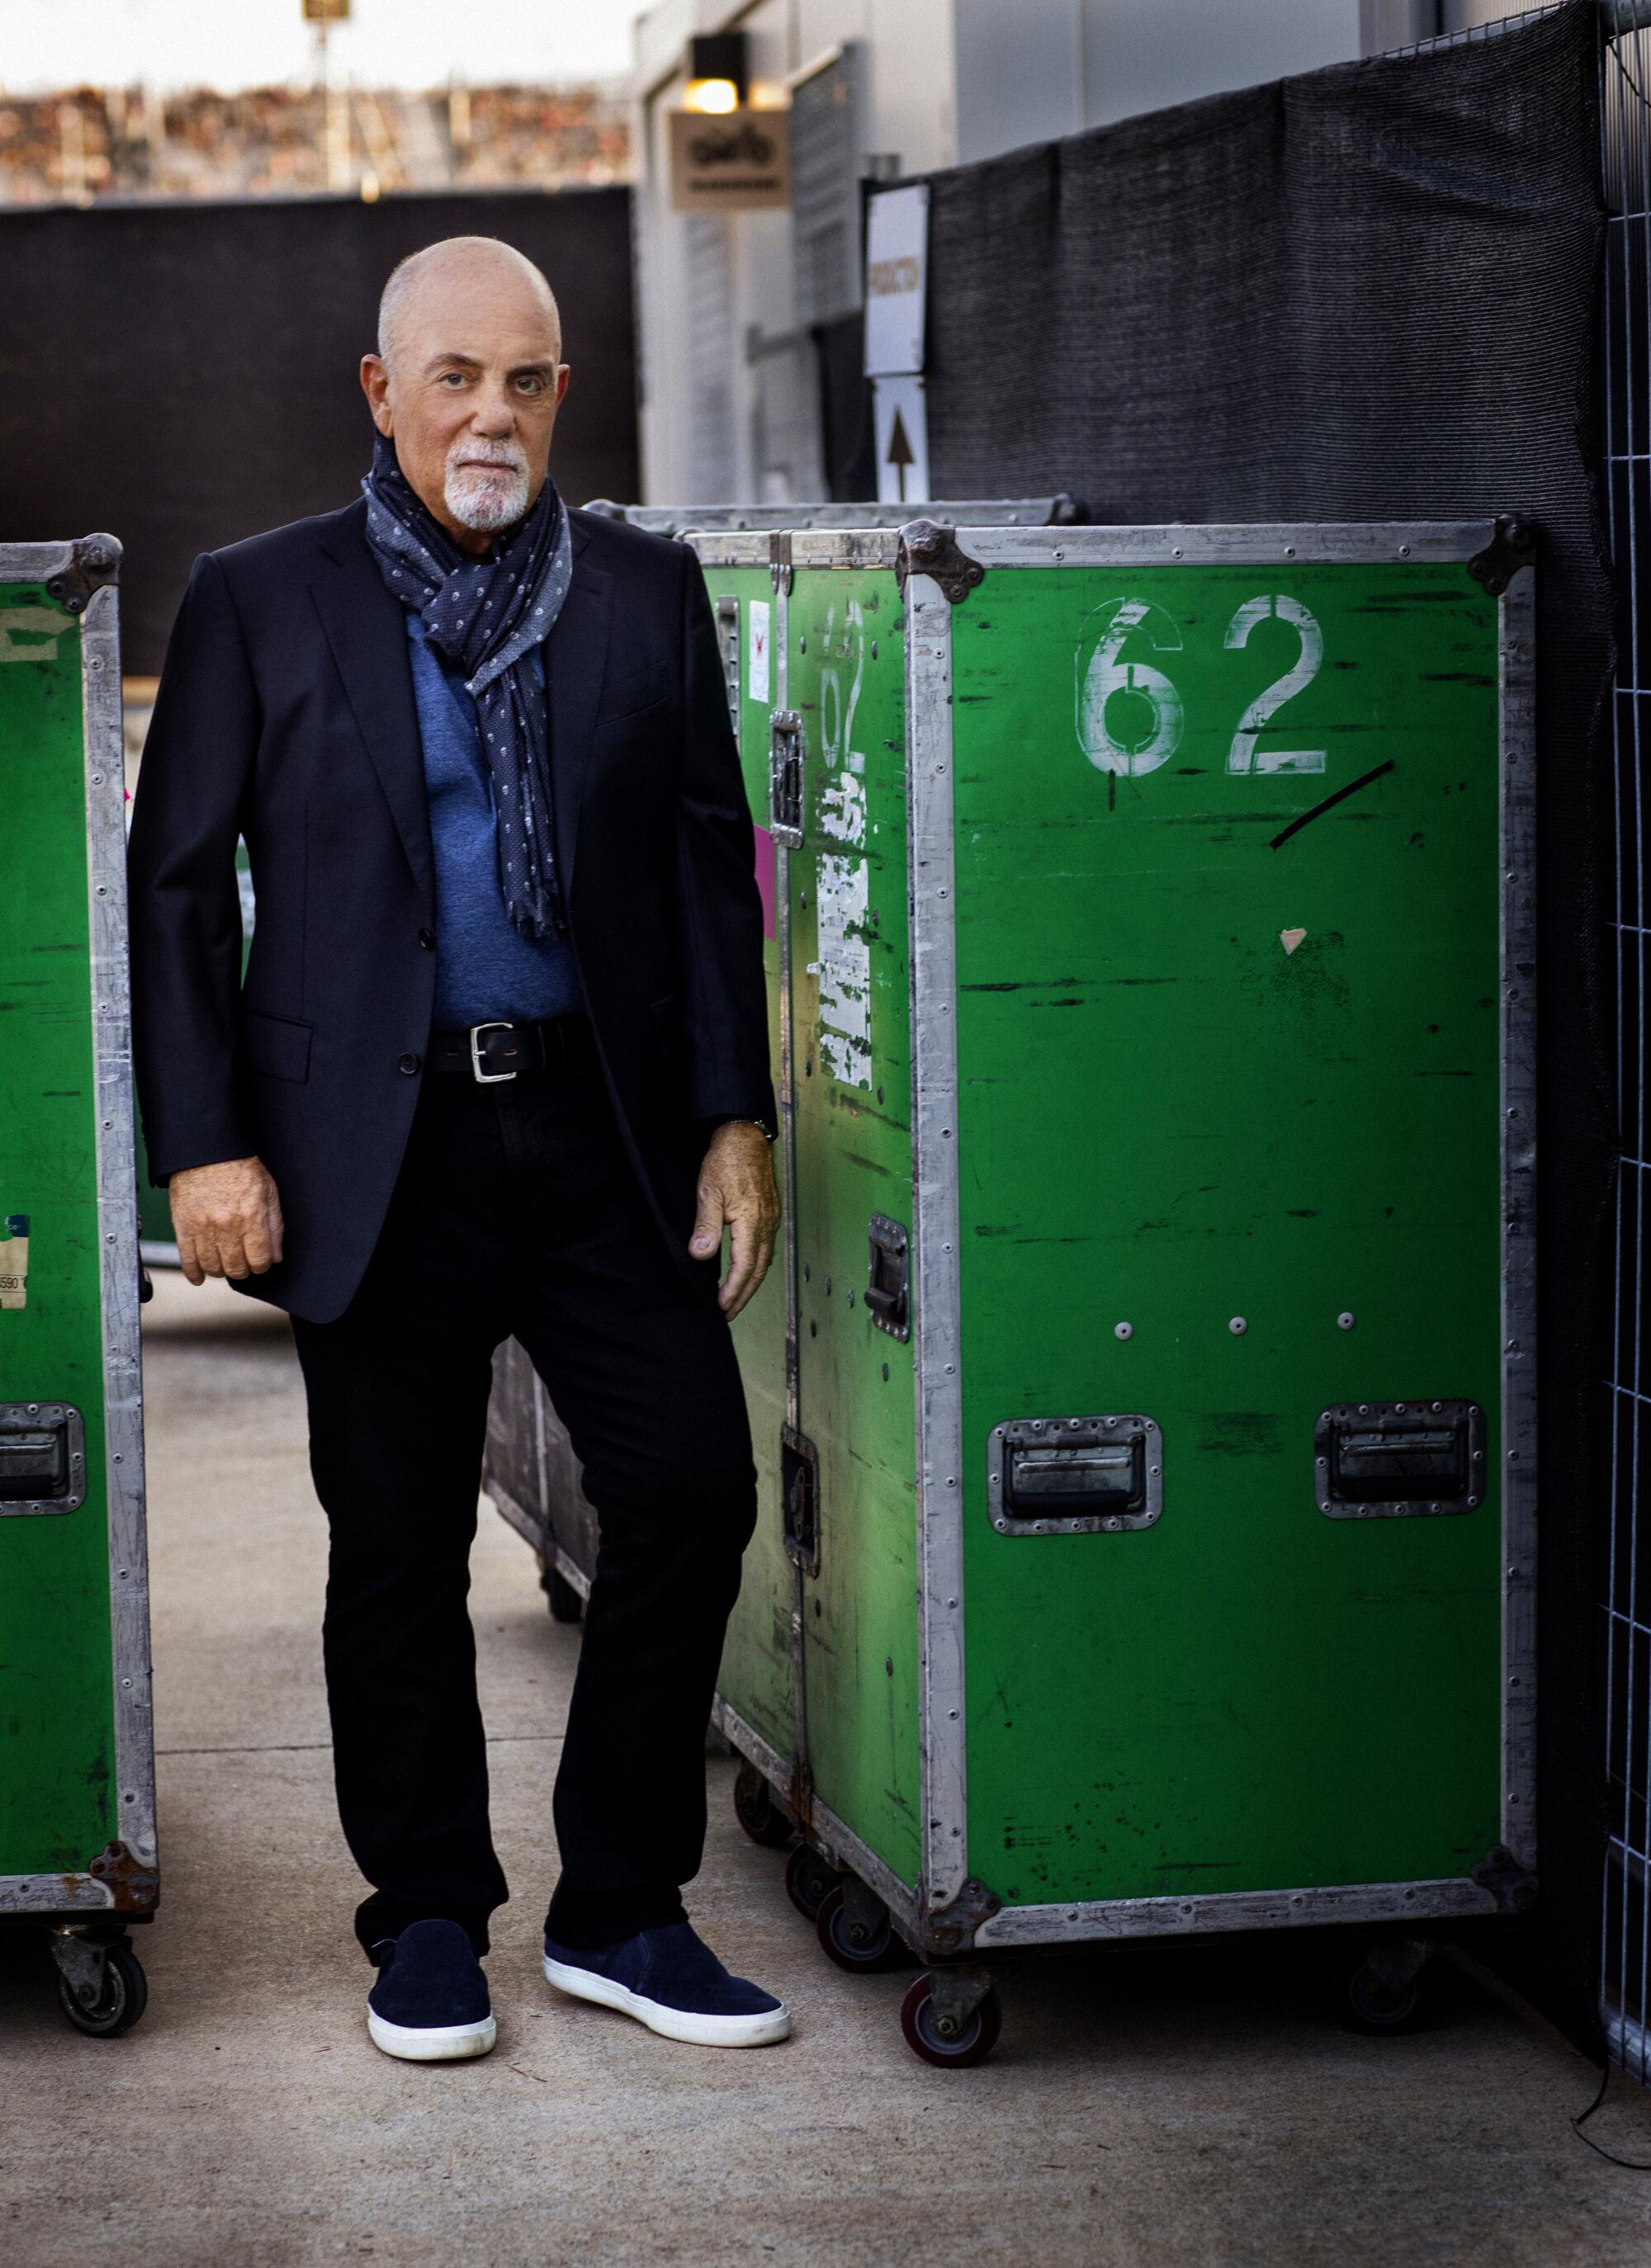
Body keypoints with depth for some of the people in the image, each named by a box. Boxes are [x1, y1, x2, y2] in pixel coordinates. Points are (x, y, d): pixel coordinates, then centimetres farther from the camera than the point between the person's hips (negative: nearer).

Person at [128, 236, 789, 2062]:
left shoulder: (648, 593, 8)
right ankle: (427, 1922, 20)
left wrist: (735, 1118, 3)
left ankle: (622, 1911, 13)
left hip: (603, 1123, 2)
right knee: (397, 1549, 4)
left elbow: (708, 863, 10)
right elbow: (176, 880, 2)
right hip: (378, 1146, -2)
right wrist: (203, 1144, -6)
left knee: (693, 1492, -2)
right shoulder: (261, 603, 2)